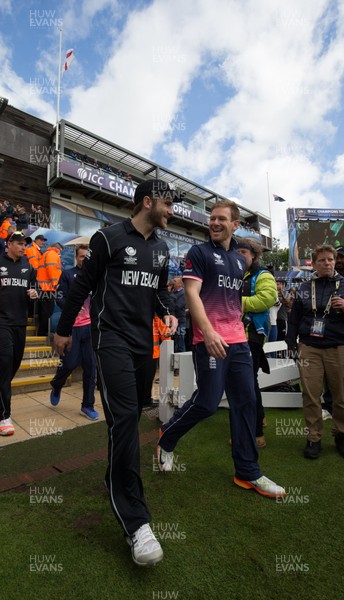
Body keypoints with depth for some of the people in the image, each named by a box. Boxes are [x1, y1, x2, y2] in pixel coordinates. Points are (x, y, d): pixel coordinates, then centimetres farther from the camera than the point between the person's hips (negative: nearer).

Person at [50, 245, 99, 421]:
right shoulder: (67, 274, 4)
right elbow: (60, 298, -2)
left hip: (91, 325, 3)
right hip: (72, 326, -3)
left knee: (90, 366, 3)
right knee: (69, 363, 1)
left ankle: (88, 405, 15)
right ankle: (56, 386, 35)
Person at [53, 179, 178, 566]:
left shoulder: (161, 249, 14)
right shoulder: (109, 238, -6)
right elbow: (82, 285, -2)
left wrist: (166, 313, 2)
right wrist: (64, 328, 4)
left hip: (144, 341, 7)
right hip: (113, 337, -7)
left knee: (132, 414, 15)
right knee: (124, 416, -14)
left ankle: (119, 473, 37)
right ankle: (134, 520, -7)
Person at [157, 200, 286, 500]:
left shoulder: (240, 259, 18)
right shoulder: (199, 253, -2)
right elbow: (192, 293, -12)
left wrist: (239, 325, 15)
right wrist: (208, 331, -23)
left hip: (239, 340, 7)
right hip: (210, 340, -7)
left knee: (246, 402, 8)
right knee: (207, 402, -4)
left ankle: (248, 472, 22)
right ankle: (166, 437, 26)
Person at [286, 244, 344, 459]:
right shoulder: (305, 288, 8)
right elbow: (294, 318, 10)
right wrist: (292, 344, 7)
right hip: (309, 348, 1)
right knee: (311, 395, 2)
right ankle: (314, 438, 15)